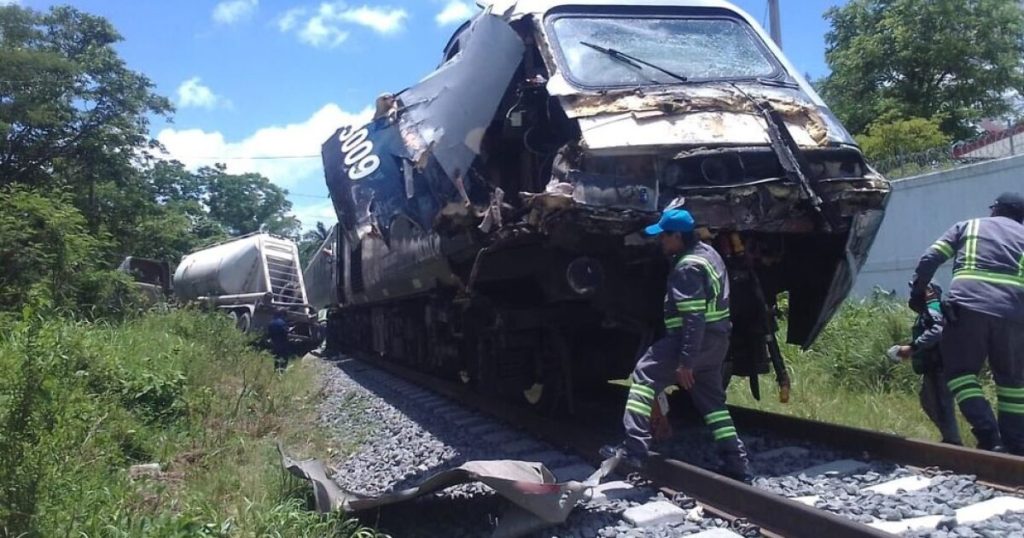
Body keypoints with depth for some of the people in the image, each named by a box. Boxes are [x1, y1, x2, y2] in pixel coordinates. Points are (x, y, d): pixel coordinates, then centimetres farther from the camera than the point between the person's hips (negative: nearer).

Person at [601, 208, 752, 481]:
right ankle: (737, 465, 18)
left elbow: (694, 318, -24)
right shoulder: (708, 253, 14)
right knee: (712, 401, 16)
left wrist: (685, 361, -25)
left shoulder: (688, 266, -18)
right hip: (715, 340, 10)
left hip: (695, 338, -10)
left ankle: (634, 449, -12)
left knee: (644, 375, -5)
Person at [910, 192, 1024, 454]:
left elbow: (930, 258, 11)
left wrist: (918, 291, 18)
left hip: (968, 306, -2)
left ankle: (988, 436, -9)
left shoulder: (968, 226, 20)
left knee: (960, 371, 7)